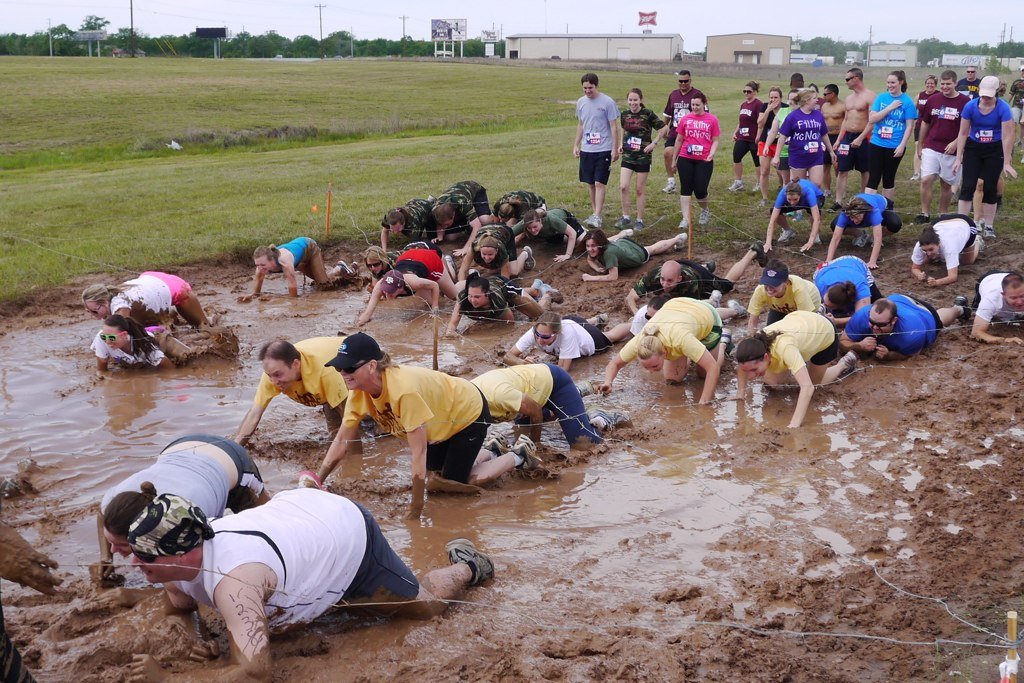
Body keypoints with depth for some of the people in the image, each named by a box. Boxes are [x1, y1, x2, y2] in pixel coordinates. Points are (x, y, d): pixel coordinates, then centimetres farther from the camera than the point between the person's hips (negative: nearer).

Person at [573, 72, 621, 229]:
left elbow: (614, 127, -7)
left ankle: (597, 216, -11)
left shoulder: (607, 102, -8)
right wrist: (576, 145, 15)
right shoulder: (581, 102, 8)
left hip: (603, 149, -6)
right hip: (586, 149, 6)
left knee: (600, 183, -10)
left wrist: (615, 149, -10)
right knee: (590, 183, 10)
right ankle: (595, 213, 20)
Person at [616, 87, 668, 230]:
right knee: (623, 187, -8)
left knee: (640, 190, 4)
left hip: (643, 156, -3)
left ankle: (639, 221, 15)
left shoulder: (648, 114, -10)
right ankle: (625, 218, 7)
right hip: (627, 155, 3)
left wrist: (654, 143, -8)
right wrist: (622, 143, 10)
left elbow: (664, 128, -3)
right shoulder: (624, 114, 3)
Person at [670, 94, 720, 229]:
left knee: (700, 190, -3)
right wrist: (674, 159, 14)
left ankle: (705, 210, 29)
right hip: (685, 159, 2)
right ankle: (685, 219, 0)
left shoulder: (712, 120, -1)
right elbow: (679, 140, 12)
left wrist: (711, 154, -16)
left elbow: (715, 140, 2)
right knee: (685, 188, -2)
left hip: (704, 161, -2)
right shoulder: (685, 119, 4)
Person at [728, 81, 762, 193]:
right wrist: (735, 132, 16)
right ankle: (738, 183, 16)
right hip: (742, 137, 8)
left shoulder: (758, 104, -13)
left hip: (753, 139, -8)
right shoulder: (743, 104, 12)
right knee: (736, 158, 4)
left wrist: (758, 136, -19)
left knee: (758, 161, 5)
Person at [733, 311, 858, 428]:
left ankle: (845, 363, 30)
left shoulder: (784, 348, -47)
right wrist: (741, 392, -11)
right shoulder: (755, 344, -29)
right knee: (770, 380, 1)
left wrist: (795, 424, -59)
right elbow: (742, 365, -4)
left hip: (825, 333, -5)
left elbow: (808, 387, -53)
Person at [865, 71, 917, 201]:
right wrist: (889, 108, -11)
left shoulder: (907, 102, -4)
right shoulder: (881, 98, 4)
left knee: (889, 178, 10)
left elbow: (909, 126, -6)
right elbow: (871, 119, -4)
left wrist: (902, 145, -13)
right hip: (876, 144, 2)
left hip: (895, 146, -2)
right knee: (873, 178, -3)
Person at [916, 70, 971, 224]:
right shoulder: (933, 100, 4)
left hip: (952, 151, -2)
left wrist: (956, 143, -14)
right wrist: (920, 146, 16)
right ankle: (925, 214, -1)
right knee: (926, 180, -10)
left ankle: (943, 215, 21)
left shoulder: (965, 102, -5)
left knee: (946, 184, 8)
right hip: (931, 148, 2)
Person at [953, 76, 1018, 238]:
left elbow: (1007, 136, -17)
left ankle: (988, 226, 13)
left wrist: (1007, 163, -17)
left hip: (995, 151, -1)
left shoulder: (1003, 108, -19)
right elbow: (963, 133, -6)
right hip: (973, 148, 1)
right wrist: (958, 158, -7)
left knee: (990, 188, 3)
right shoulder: (970, 106, -14)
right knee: (968, 186, -6)